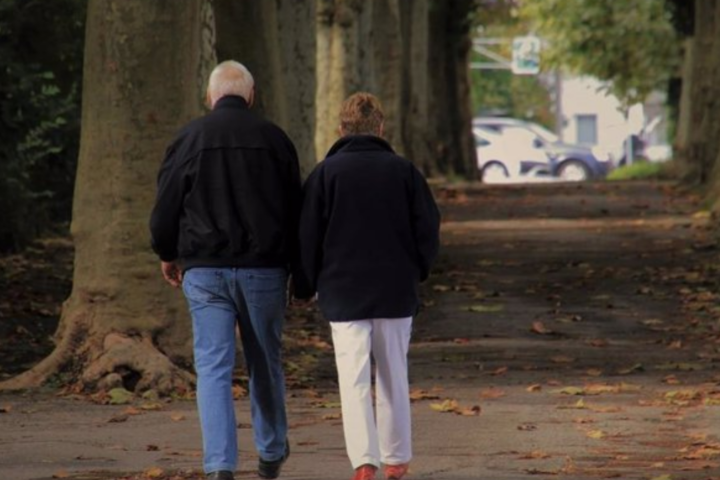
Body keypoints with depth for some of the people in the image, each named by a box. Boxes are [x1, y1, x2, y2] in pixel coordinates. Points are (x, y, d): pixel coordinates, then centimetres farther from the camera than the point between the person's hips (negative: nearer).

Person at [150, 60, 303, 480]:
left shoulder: (191, 138, -1)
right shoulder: (274, 138, 2)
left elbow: (166, 205, 2)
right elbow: (295, 206, 8)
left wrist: (168, 255, 18)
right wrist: (293, 262, 19)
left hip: (204, 270, -1)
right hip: (264, 268, 1)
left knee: (213, 367, -1)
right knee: (265, 363, 16)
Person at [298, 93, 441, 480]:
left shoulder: (326, 172, -3)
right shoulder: (403, 170, 0)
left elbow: (308, 235, -2)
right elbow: (428, 227, 2)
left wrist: (313, 283, 10)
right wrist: (416, 272, 16)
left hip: (343, 292, -2)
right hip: (396, 291, 2)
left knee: (354, 378, -4)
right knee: (393, 377, 13)